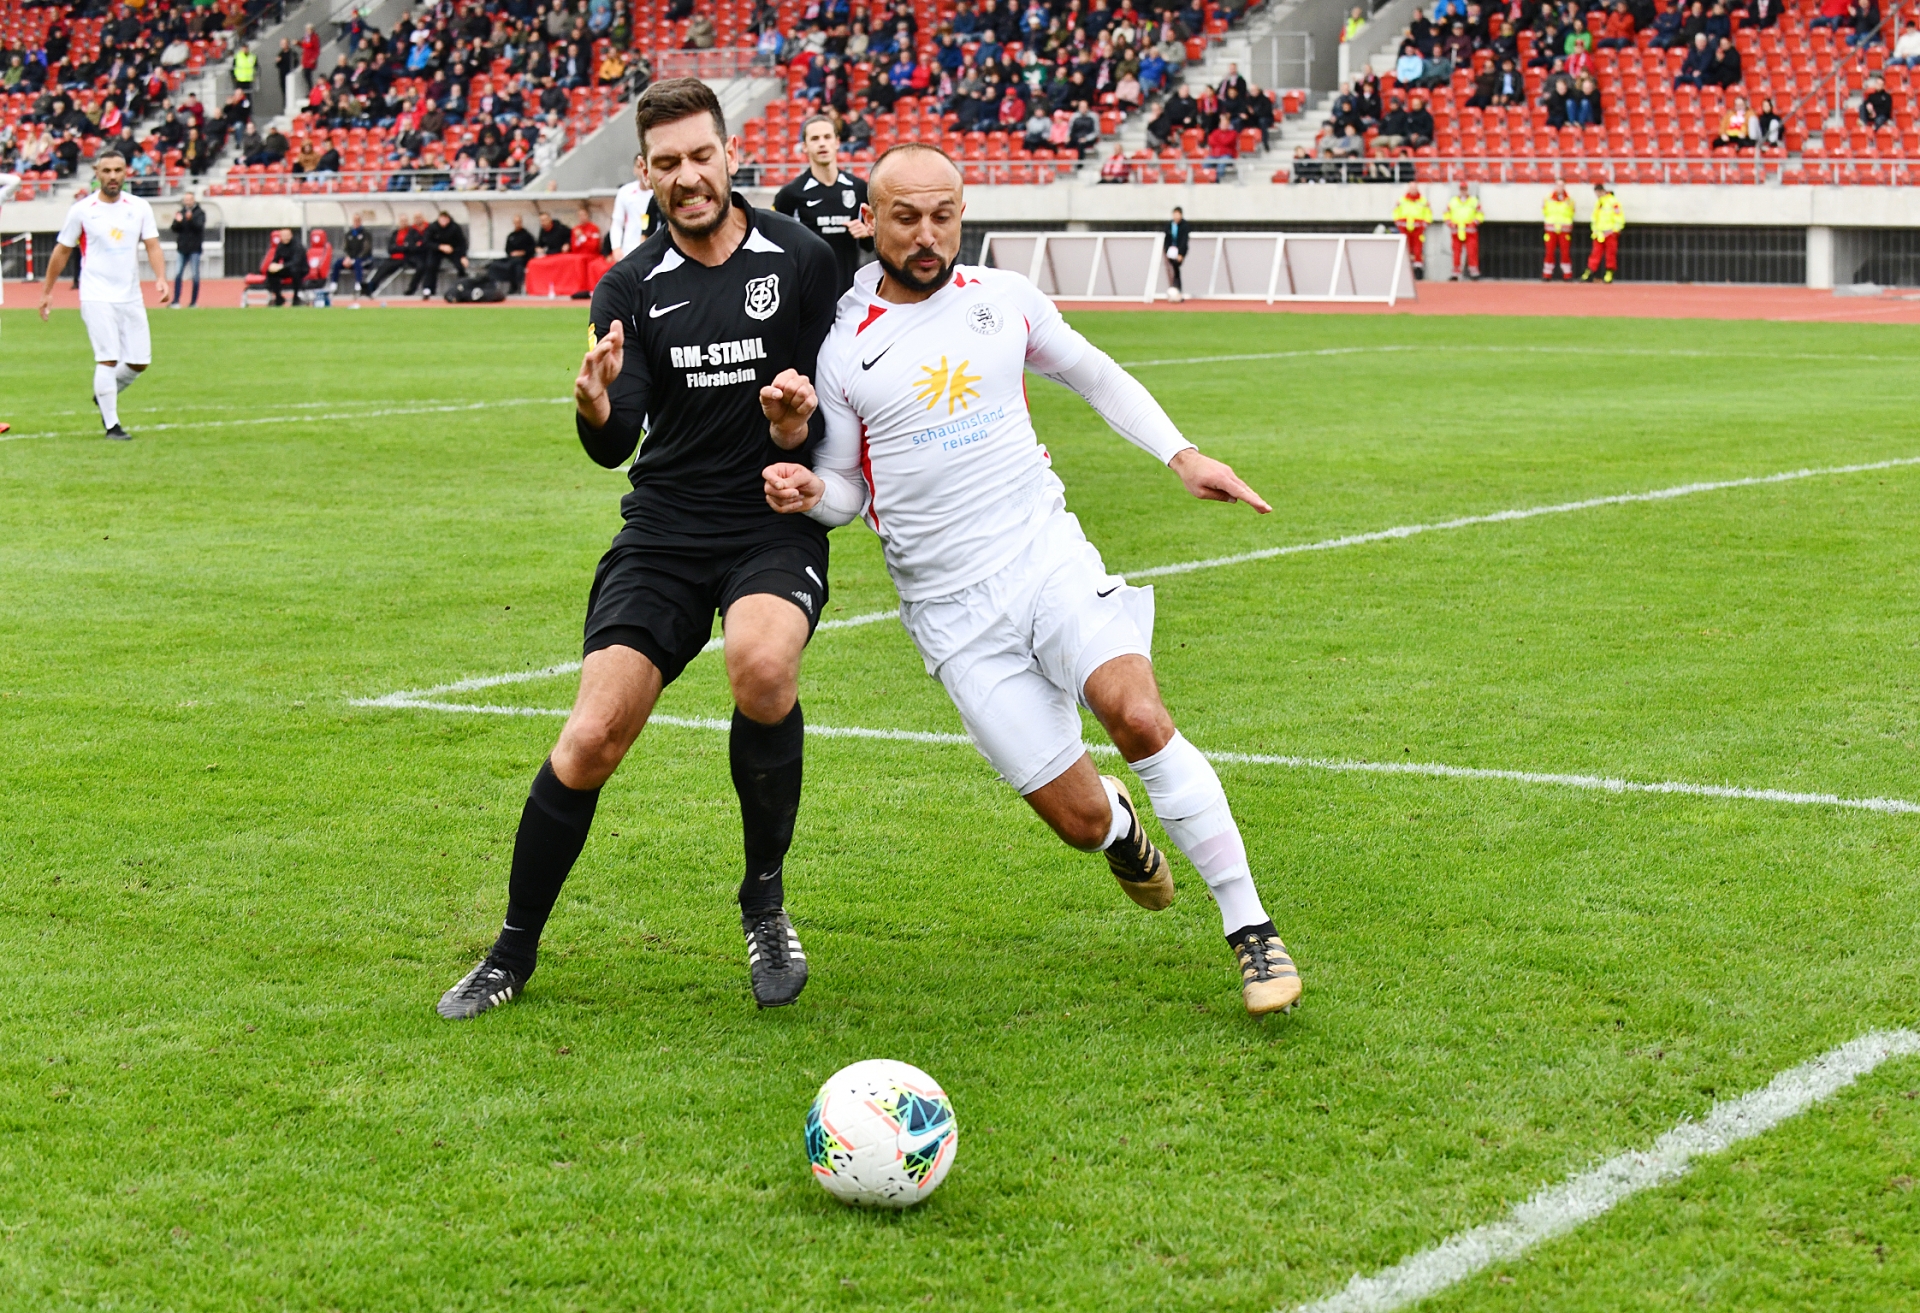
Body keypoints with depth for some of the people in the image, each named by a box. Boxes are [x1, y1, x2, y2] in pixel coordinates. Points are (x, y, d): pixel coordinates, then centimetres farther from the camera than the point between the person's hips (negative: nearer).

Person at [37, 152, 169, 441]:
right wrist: (47, 291, 12)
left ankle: (105, 394, 32)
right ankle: (111, 424, -3)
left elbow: (152, 246, 0)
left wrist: (161, 279, -18)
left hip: (131, 296, 4)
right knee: (107, 359, -13)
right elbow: (62, 251, 8)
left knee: (139, 362, 4)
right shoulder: (81, 210, -1)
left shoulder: (140, 207, 4)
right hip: (96, 297, -4)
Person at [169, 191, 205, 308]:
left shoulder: (200, 213, 0)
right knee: (177, 274, -5)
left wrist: (190, 219, -31)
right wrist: (177, 221, -17)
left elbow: (199, 226, -15)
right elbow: (174, 228, 3)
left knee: (195, 276, 1)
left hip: (195, 248, -3)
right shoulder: (180, 212, 9)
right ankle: (176, 301, -5)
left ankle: (194, 301, 8)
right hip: (182, 248, 3)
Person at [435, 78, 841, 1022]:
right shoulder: (633, 287, 3)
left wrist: (803, 422, -19)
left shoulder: (800, 259, -1)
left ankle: (765, 900, -9)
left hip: (777, 525, -2)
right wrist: (597, 408, -31)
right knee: (591, 738, -11)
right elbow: (616, 443, -7)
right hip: (665, 528, 2)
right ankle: (513, 954, 10)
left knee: (762, 664, -34)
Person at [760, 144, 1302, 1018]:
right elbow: (848, 491, 10)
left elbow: (1094, 375, 20)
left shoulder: (1002, 299, 5)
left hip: (1048, 555, 1)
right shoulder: (843, 348, 2)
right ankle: (1118, 825, 34)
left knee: (1139, 719, -27)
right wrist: (809, 491, -12)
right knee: (1081, 822, -6)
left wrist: (1182, 456, 10)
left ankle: (1249, 926, -15)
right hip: (952, 610, -1)